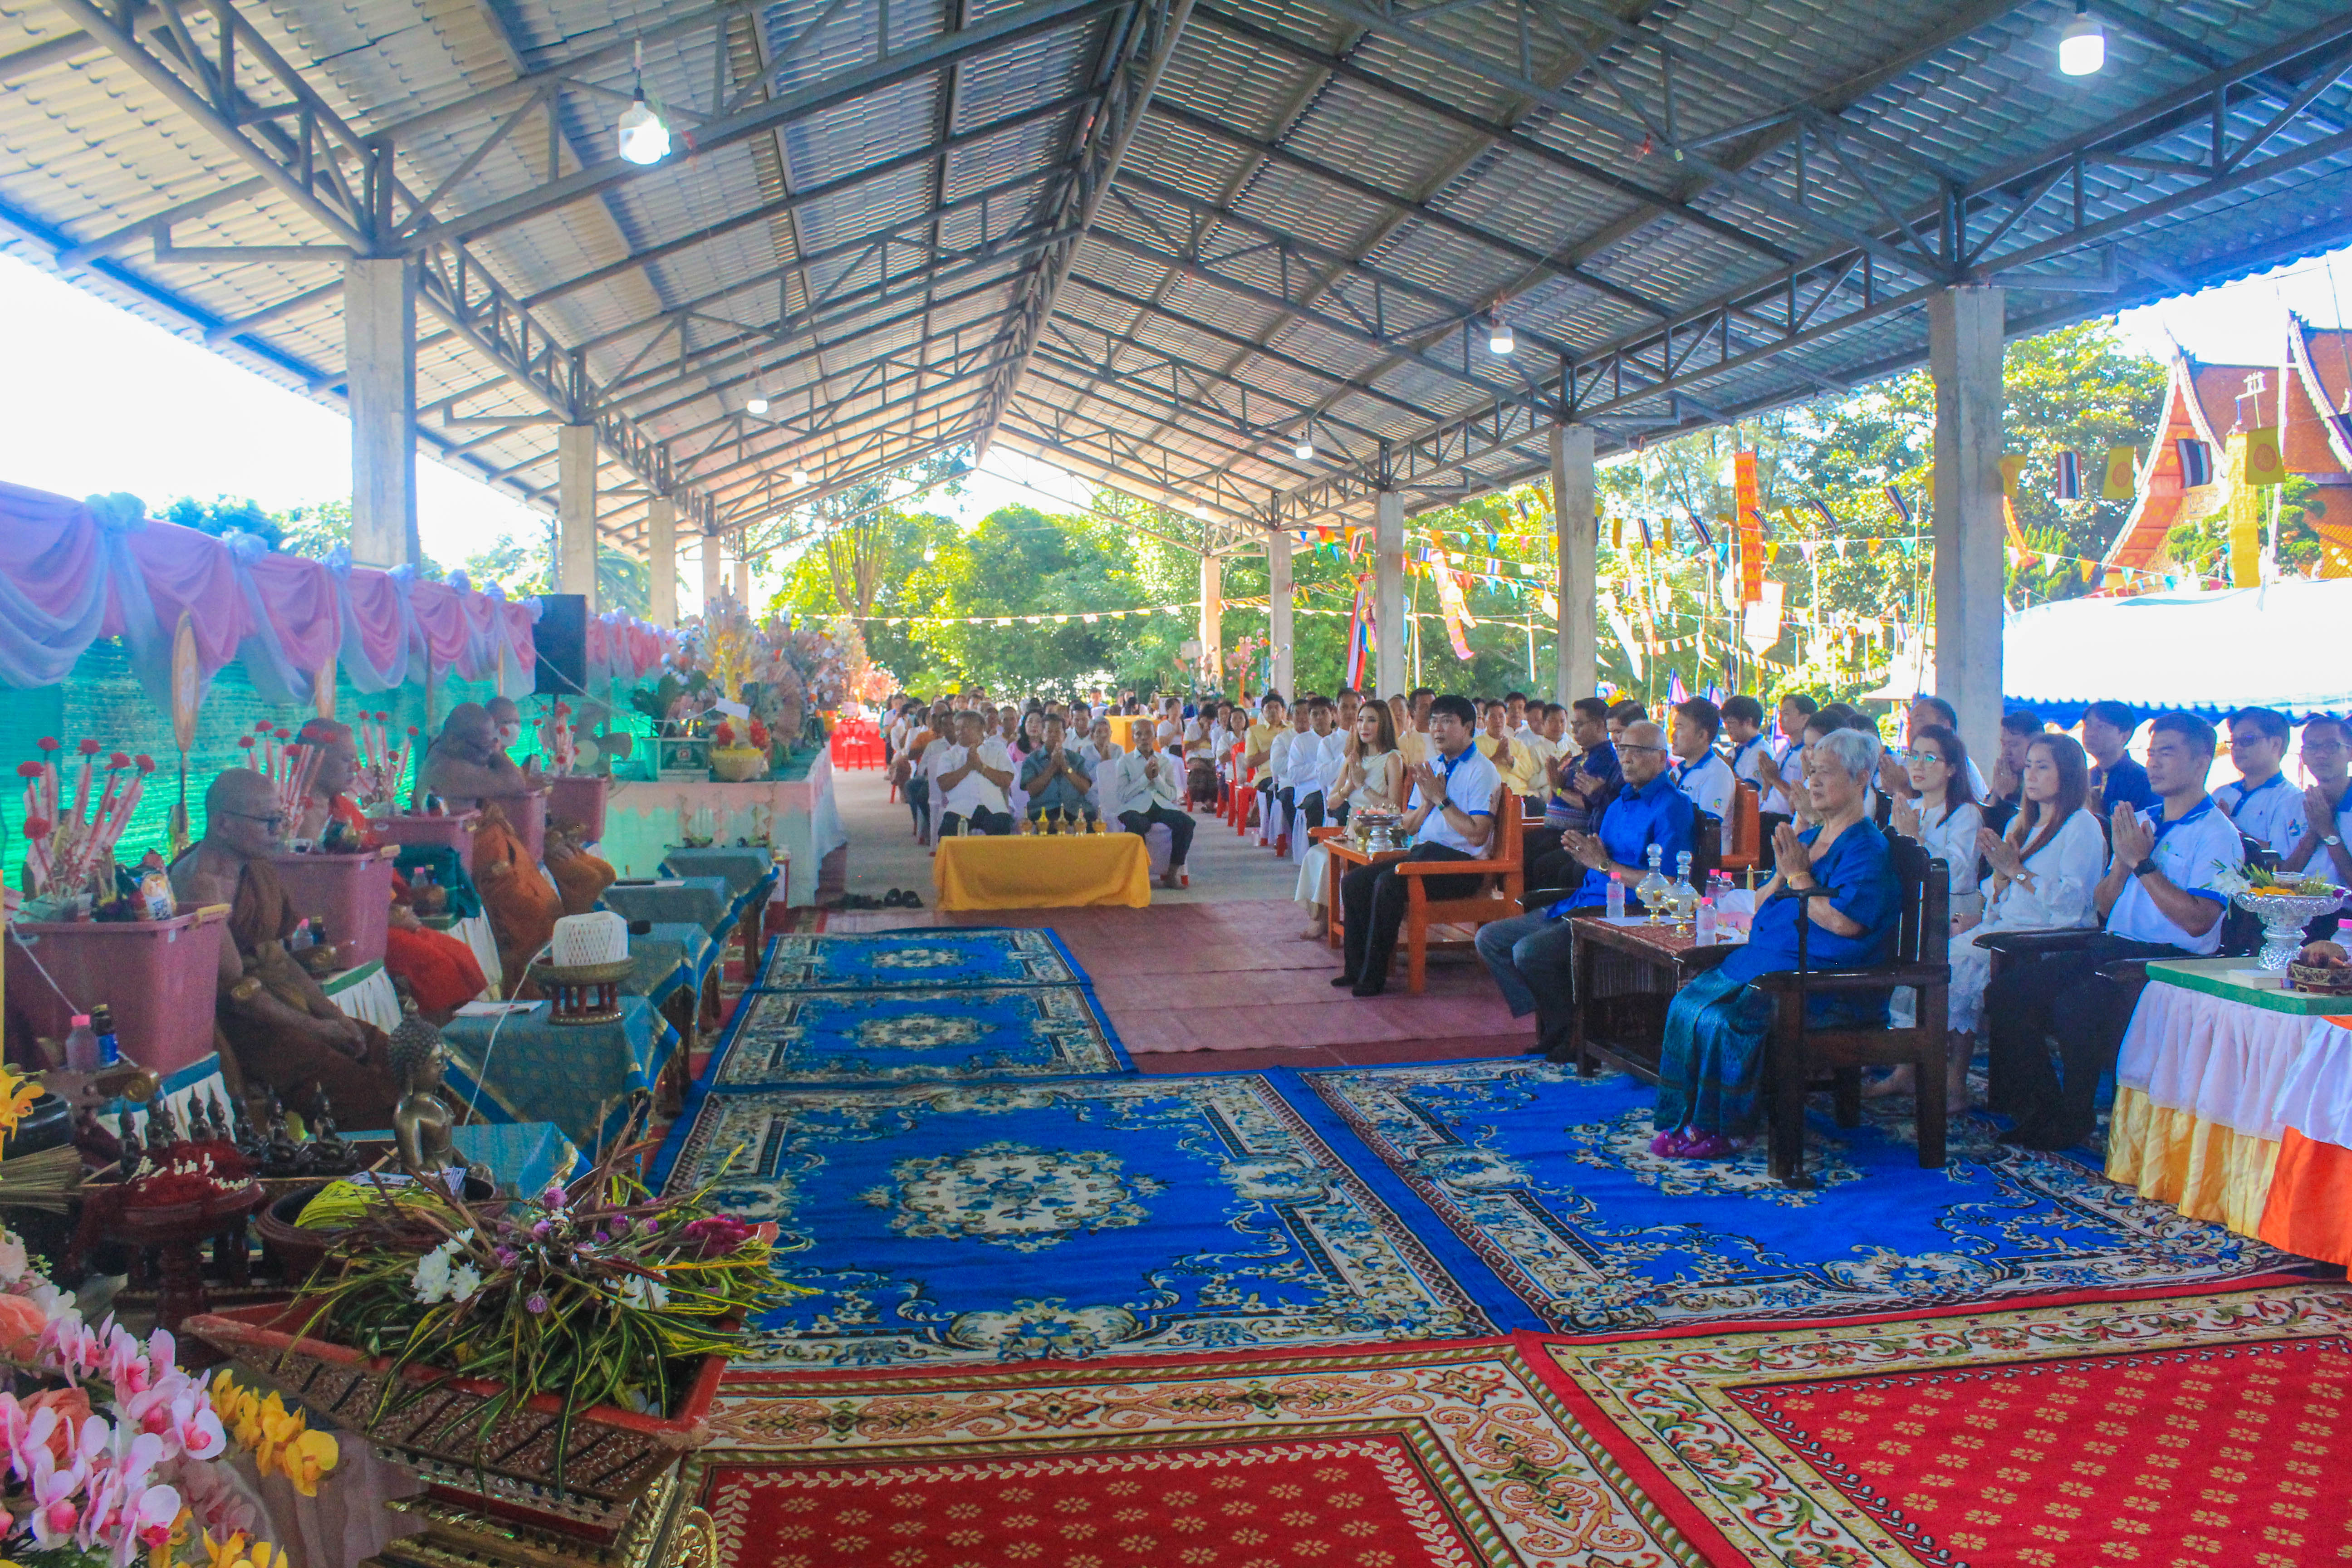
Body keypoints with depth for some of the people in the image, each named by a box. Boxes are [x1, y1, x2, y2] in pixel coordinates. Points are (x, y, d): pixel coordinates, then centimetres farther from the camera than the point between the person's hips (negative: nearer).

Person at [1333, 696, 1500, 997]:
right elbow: (1409, 827, 18)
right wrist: (1427, 801, -2)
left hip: (1461, 862, -8)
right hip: (1422, 853, 8)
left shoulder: (1482, 771, -7)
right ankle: (1356, 968, -1)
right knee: (1353, 881, -8)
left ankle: (1374, 977, -19)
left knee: (1388, 882, -29)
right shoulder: (1431, 767, 18)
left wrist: (1441, 799, -14)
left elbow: (1477, 835, -17)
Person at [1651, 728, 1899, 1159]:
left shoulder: (1868, 848, -6)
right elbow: (1760, 907, 20)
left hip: (1821, 974, -9)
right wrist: (1782, 873, 1)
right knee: (1688, 1003, -11)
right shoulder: (1808, 838, 19)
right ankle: (1686, 1121, -7)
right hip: (1766, 958, 9)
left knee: (1722, 1018, -27)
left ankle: (1719, 1128, -11)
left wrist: (1800, 877, -9)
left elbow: (1844, 921, -21)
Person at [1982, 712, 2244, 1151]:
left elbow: (2197, 921, -16)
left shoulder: (2218, 835, -3)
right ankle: (2044, 1109, -2)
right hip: (2111, 949, 8)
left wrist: (2143, 862, -15)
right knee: (2004, 992, -12)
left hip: (2171, 961, -7)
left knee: (2075, 1007, -33)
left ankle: (2074, 1119, -11)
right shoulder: (2140, 823, 19)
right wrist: (2122, 861, -2)